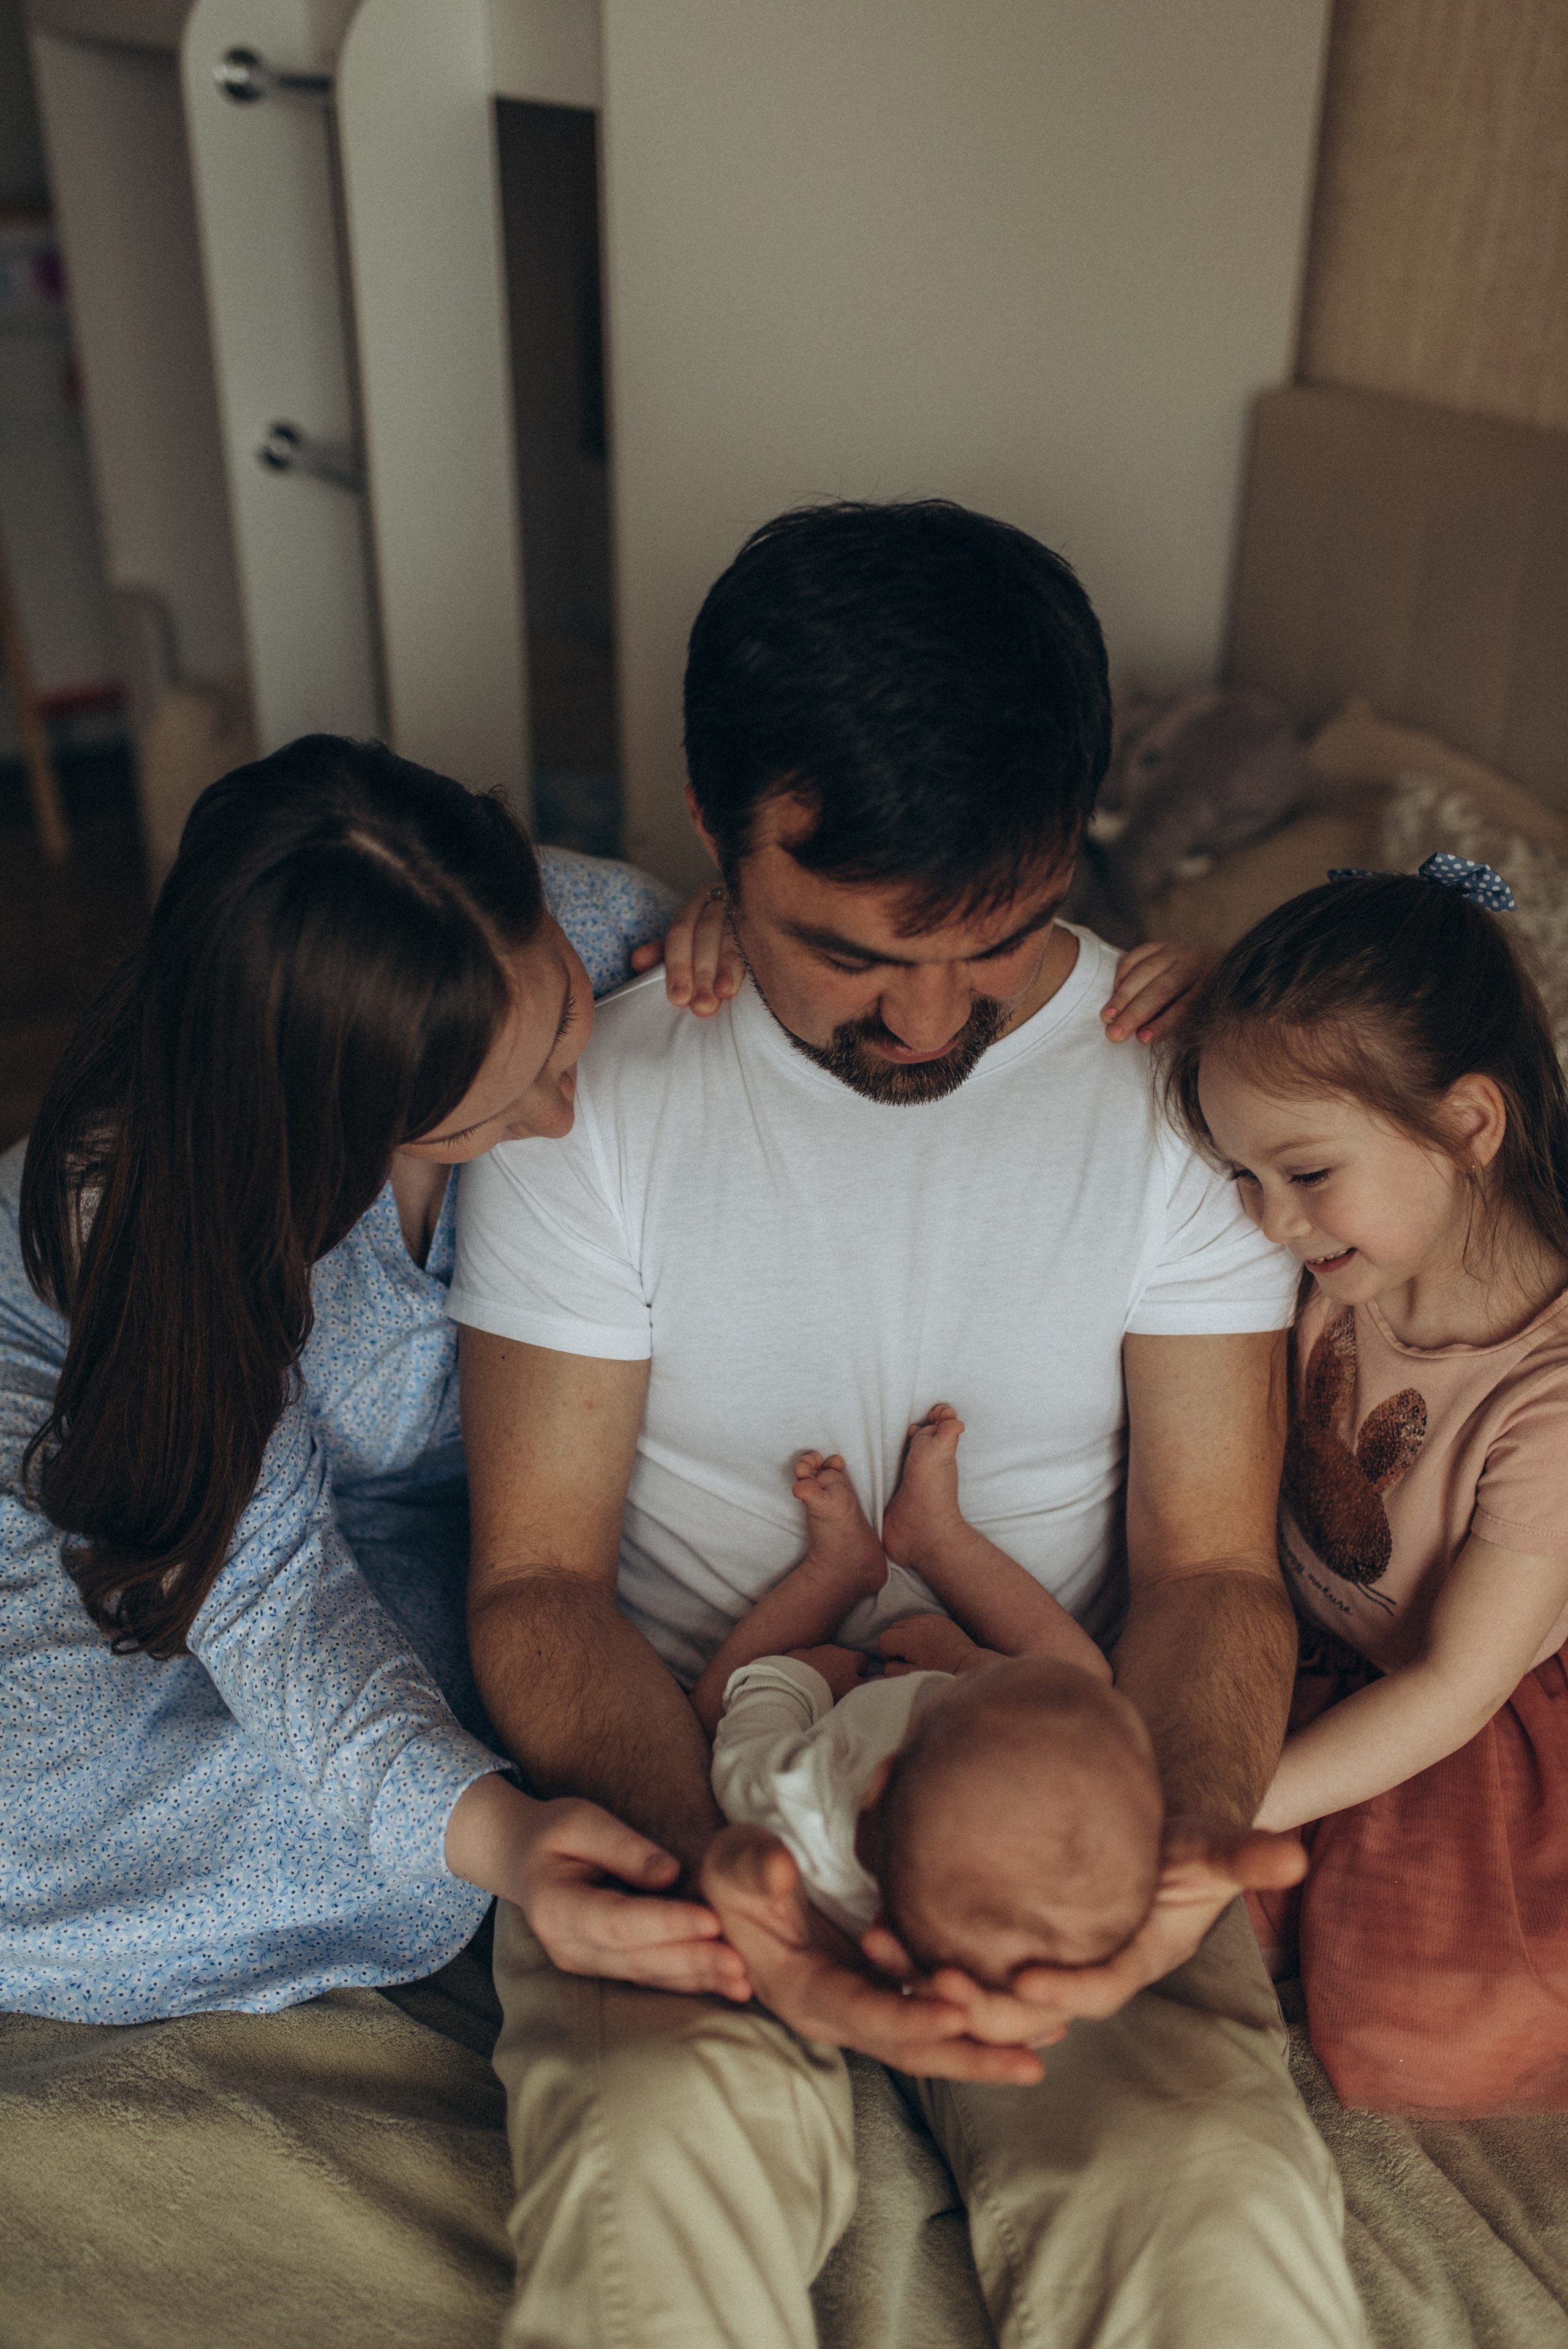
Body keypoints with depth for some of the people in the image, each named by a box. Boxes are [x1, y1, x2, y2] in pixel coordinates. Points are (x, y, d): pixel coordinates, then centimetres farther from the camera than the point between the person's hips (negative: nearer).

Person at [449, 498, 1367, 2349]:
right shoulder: (587, 1098, -7)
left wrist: (1190, 1836, -25)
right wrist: (707, 1862, -26)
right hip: (684, 1771, 0)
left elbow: (1208, 1561, -3)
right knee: (654, 2178, -30)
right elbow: (538, 1581, -6)